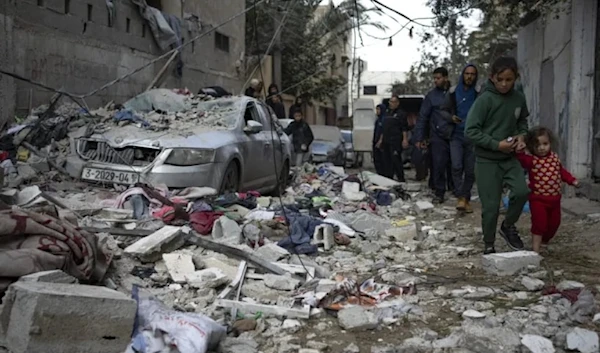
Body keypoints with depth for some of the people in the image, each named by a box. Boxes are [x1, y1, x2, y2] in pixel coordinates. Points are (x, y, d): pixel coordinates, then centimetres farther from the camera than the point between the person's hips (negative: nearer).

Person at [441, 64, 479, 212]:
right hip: (456, 135, 0)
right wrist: (451, 118, -9)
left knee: (470, 170, 5)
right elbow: (444, 111, 11)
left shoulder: (479, 94, 0)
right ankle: (461, 197, -7)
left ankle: (466, 198, 19)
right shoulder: (453, 92, 3)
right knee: (456, 166, -15)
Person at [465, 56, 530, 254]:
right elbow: (470, 131, -17)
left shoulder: (519, 98, 2)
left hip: (510, 158, 4)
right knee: (491, 206, -1)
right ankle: (489, 245, 20)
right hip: (487, 160, -4)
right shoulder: (485, 99, -15)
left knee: (522, 191, -16)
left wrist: (521, 135, -2)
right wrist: (497, 144, -19)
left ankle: (508, 226, 13)